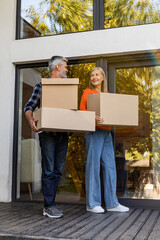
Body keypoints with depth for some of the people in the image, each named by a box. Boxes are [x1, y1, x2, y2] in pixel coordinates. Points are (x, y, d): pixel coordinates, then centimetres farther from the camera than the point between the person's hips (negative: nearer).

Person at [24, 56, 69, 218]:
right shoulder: (41, 86, 2)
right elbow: (29, 107, -2)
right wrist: (31, 120, -21)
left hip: (63, 135, 6)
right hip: (47, 133, -5)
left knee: (58, 170, 7)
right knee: (48, 170, -4)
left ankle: (49, 205, 17)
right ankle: (49, 206, 4)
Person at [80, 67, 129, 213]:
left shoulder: (106, 94, 20)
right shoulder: (88, 92, 2)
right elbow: (82, 110, -7)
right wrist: (93, 119, -25)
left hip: (106, 132, 6)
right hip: (94, 131, -6)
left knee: (109, 166, 5)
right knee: (93, 165, -5)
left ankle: (112, 203, 12)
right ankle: (92, 204, 4)